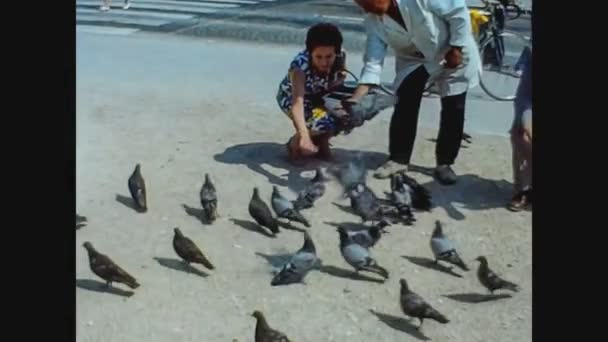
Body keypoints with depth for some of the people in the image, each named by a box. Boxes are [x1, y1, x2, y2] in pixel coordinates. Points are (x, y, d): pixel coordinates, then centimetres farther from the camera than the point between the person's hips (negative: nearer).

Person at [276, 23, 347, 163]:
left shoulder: (340, 56, -23)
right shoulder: (300, 64, -37)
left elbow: (333, 88, -3)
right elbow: (297, 102, -49)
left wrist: (340, 79, -28)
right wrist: (304, 136, -63)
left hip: (319, 97, 5)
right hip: (291, 97, -5)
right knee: (323, 123, -32)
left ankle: (322, 141, 8)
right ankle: (295, 142, -2)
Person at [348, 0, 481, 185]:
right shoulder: (373, 21, -17)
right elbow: (373, 62, -19)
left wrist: (457, 49, -22)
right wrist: (356, 98, -29)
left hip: (452, 52, -3)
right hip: (413, 59, 3)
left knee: (453, 110, -1)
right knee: (404, 106, -7)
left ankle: (444, 163, 12)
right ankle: (398, 159, 8)